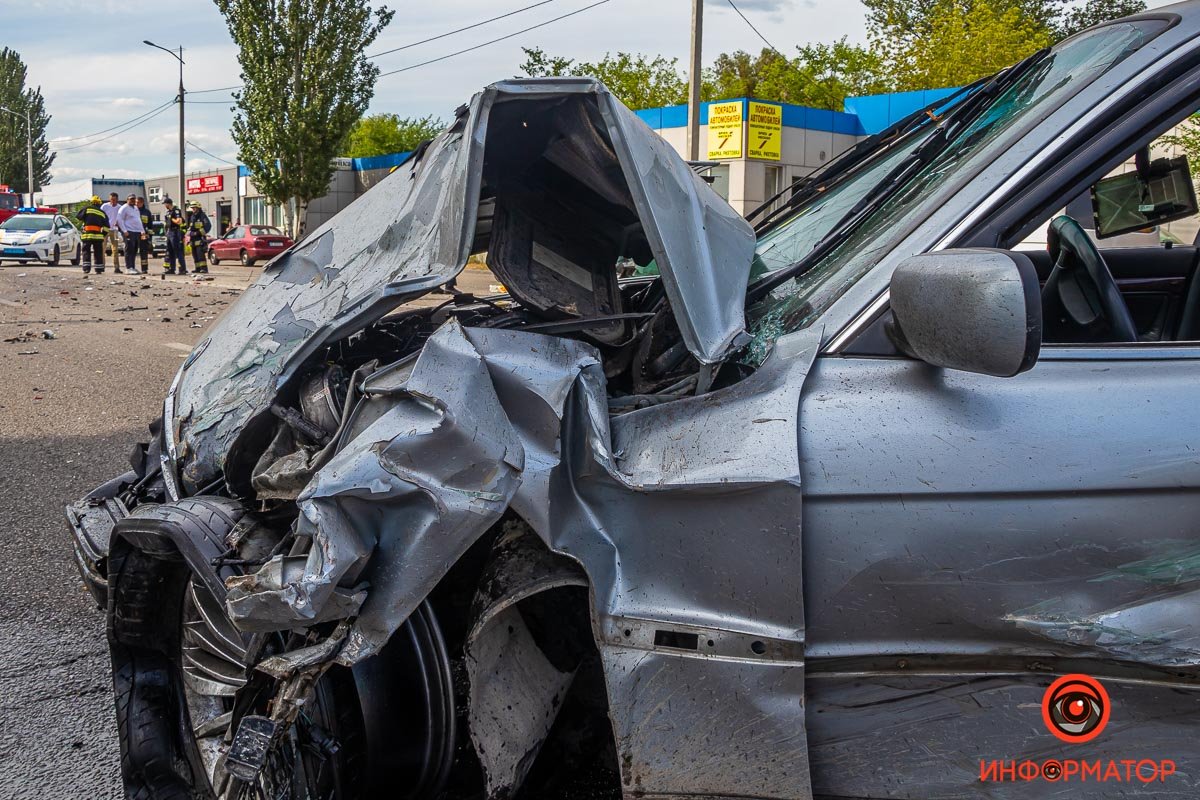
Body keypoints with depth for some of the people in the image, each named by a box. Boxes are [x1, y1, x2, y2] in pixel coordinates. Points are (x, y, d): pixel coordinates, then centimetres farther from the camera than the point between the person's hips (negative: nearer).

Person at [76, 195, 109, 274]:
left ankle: (86, 268, -5)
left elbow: (78, 218, 3)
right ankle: (99, 269, 7)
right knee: (98, 253, 8)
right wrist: (104, 234, 19)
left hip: (87, 235, -2)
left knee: (86, 252, 3)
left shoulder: (86, 209, 2)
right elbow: (106, 227, 7)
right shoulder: (102, 213, 10)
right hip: (98, 235, 2)